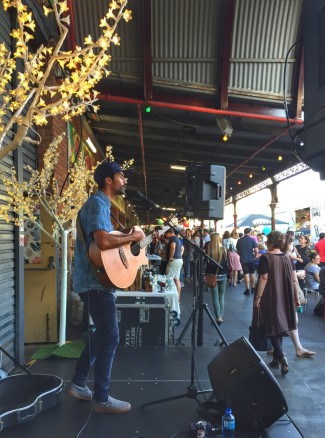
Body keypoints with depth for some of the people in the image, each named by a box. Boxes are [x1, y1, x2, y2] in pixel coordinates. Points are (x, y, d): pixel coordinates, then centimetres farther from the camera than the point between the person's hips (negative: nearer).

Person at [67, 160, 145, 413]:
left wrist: (130, 236, 13)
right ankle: (102, 398, 14)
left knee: (102, 333, 19)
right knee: (110, 337, -2)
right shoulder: (97, 204, -16)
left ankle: (79, 383, 32)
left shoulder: (103, 204, 16)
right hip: (96, 282, -10)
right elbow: (103, 241, -31)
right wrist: (133, 236, -18)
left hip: (97, 280, 10)